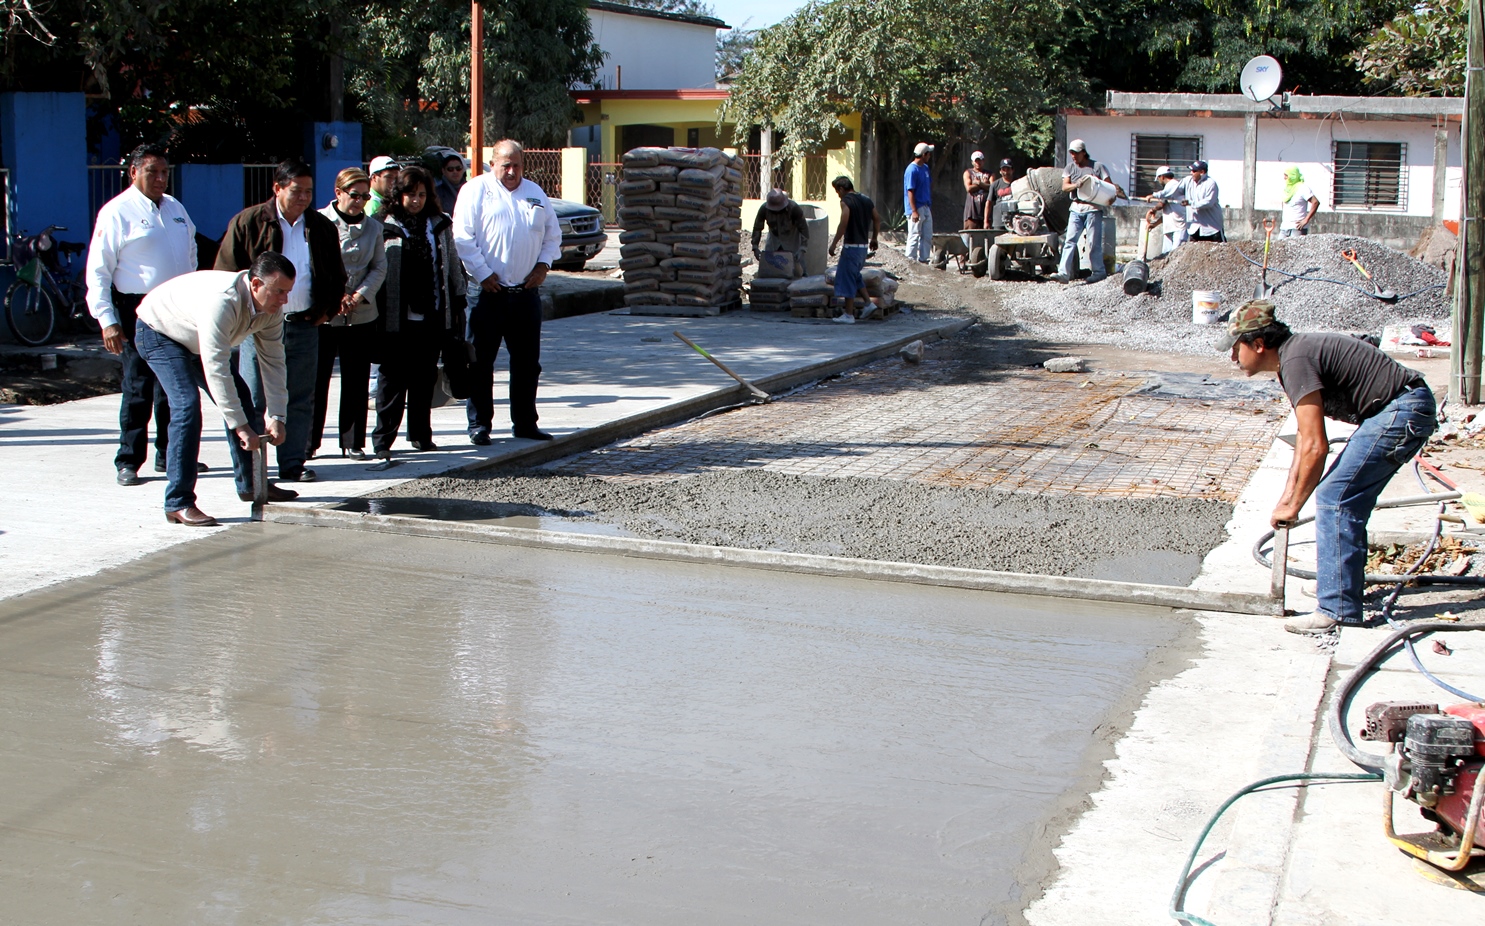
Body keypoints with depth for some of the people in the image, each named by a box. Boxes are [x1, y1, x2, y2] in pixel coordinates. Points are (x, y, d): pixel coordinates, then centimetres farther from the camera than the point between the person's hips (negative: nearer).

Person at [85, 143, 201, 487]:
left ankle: (169, 455, 22)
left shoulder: (175, 208, 13)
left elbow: (191, 253, 24)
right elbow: (97, 271, -9)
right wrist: (107, 320, -15)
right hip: (138, 313, -6)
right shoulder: (117, 212, -7)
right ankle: (128, 462, 6)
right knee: (138, 388, -3)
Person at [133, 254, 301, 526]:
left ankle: (250, 485, 18)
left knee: (239, 398, 5)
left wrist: (276, 417, -17)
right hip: (157, 330, -8)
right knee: (187, 404, -24)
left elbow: (273, 361, -11)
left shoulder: (271, 307, -17)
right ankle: (178, 503, -21)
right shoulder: (222, 301, -41)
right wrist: (241, 427, -41)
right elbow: (215, 370, -42)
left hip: (196, 339, 8)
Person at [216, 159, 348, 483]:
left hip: (305, 324, 3)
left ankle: (293, 464, 14)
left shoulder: (322, 227, 9)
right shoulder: (248, 222, -2)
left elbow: (336, 277, 19)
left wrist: (326, 310, 9)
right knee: (253, 399, -1)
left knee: (300, 401, 7)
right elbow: (226, 273, 0)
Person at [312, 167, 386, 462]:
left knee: (356, 382, 6)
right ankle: (308, 443, 8)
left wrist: (359, 296, -9)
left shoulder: (373, 227, 10)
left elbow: (379, 268, 6)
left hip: (362, 315, 3)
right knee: (316, 379, 0)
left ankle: (354, 442, 15)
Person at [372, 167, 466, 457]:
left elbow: (453, 265, 17)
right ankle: (383, 438, 2)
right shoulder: (385, 227, -2)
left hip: (432, 316, 4)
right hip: (397, 318, -4)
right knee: (393, 378, -2)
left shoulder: (440, 226, 11)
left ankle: (420, 433, 20)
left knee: (425, 379, 10)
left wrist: (457, 304, 13)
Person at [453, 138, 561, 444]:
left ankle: (525, 422, 20)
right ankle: (479, 424, 8)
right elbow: (462, 237, -9)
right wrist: (483, 273, -13)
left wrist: (543, 264, 3)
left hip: (526, 292, 5)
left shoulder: (535, 194, 15)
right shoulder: (475, 190, -2)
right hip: (488, 292, -4)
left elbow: (553, 235, 19)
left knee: (527, 362, 9)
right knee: (481, 362, 0)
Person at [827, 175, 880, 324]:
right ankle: (867, 302, 15)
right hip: (864, 246, 8)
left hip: (852, 245, -8)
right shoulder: (866, 201, 11)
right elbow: (877, 219, 15)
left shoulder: (846, 201, -12)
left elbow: (843, 224, -21)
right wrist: (874, 239, 26)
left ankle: (848, 315, 1)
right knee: (855, 274, 24)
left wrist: (834, 243, -18)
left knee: (847, 278, -1)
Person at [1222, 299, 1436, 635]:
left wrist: (1293, 506, -11)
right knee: (1349, 499, 20)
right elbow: (1306, 437, 22)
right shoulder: (1294, 354, 14)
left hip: (1401, 411, -11)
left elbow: (1316, 446, -21)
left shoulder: (1296, 362, -18)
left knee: (1334, 499, -11)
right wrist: (1289, 494, 20)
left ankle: (1337, 608, -10)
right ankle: (1345, 582, 32)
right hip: (1411, 407, 11)